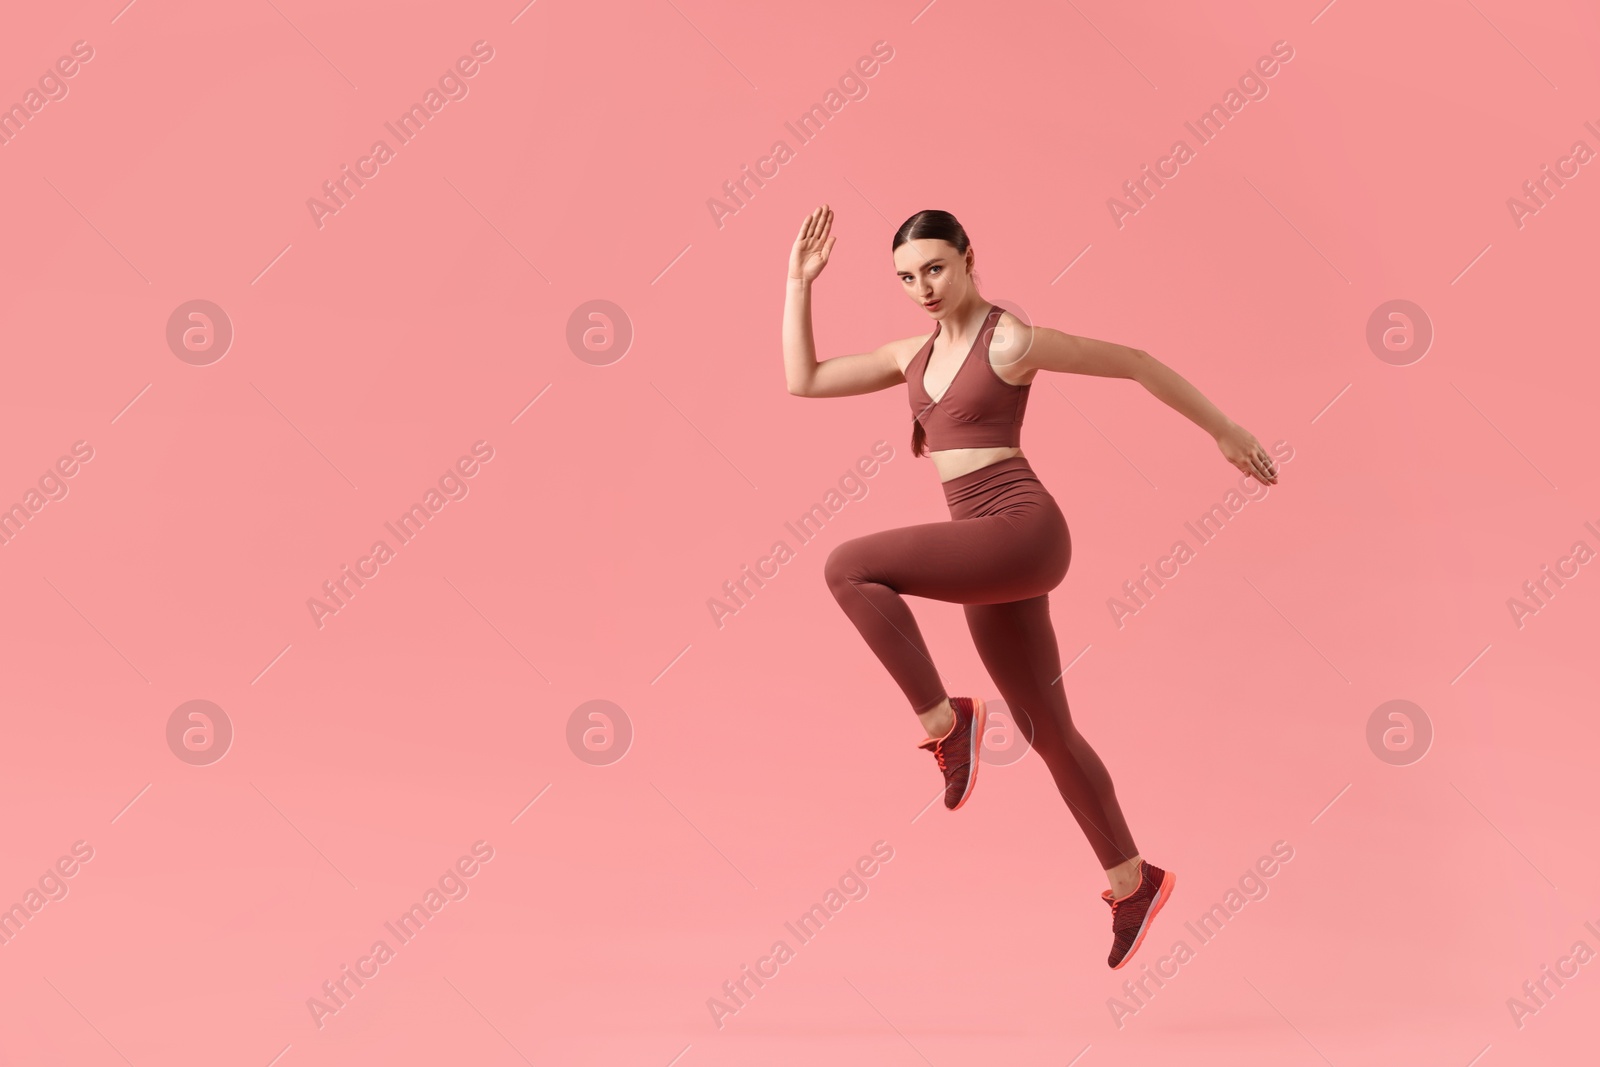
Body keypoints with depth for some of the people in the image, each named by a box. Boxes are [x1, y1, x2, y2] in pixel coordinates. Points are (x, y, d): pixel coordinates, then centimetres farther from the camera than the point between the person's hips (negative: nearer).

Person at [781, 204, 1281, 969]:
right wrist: (799, 280, 12)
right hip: (989, 558, 8)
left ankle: (943, 721, -11)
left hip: (1022, 535, -8)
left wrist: (1225, 430, 6)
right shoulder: (914, 356, 16)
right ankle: (1133, 879, 27)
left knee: (848, 567, -22)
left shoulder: (1013, 340, -7)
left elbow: (1135, 362, 1)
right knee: (1049, 733, 14)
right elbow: (801, 381, 16)